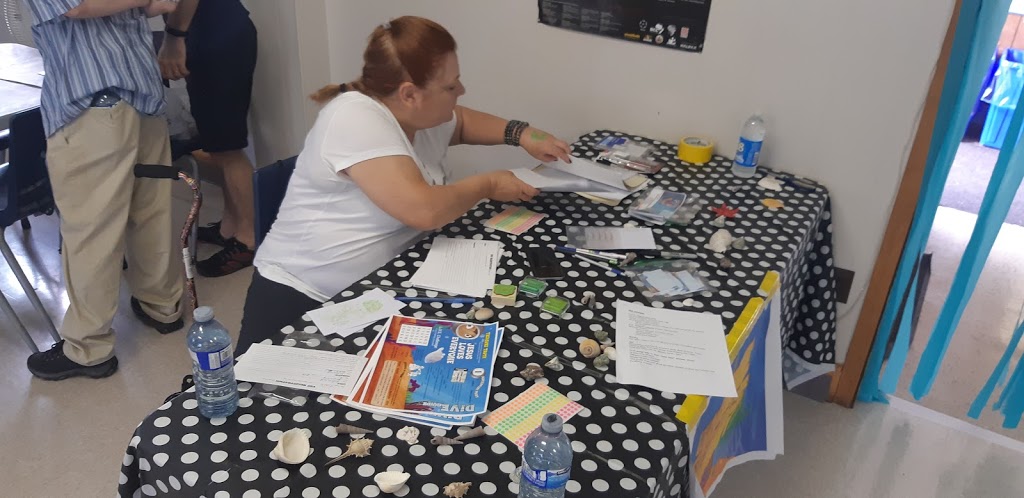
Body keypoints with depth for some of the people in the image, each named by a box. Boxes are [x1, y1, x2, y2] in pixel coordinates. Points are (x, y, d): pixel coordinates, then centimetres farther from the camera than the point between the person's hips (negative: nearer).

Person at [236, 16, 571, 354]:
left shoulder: (421, 114, 2)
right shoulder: (357, 119, -24)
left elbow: (462, 121, 25)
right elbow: (424, 210, -33)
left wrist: (522, 134, 7)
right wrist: (488, 185, -15)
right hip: (301, 297, -7)